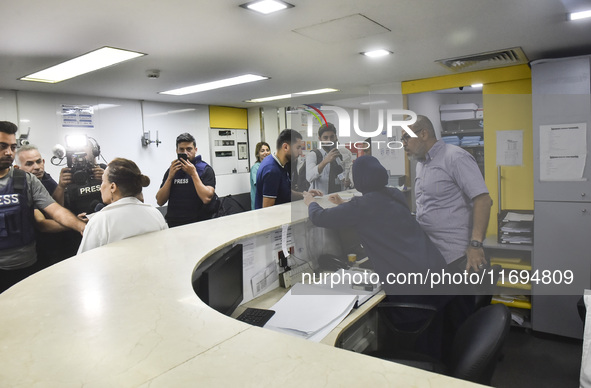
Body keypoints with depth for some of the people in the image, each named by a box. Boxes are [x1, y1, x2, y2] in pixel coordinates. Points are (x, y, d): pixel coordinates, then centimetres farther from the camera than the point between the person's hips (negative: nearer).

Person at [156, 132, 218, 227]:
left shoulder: (205, 169, 1)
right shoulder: (172, 170, 13)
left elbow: (206, 199, -14)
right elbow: (160, 202, 6)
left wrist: (193, 174, -10)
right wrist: (170, 177, -3)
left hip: (198, 223, -4)